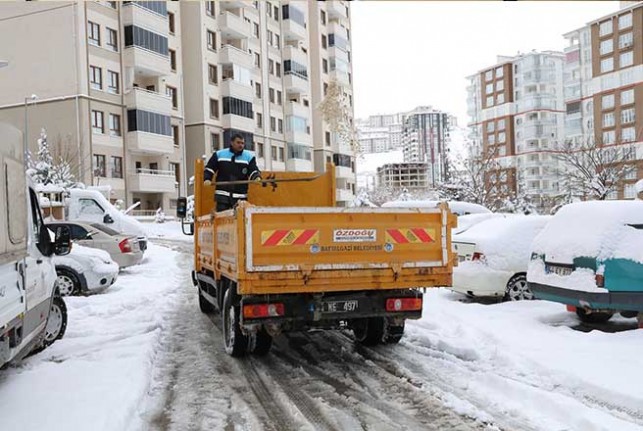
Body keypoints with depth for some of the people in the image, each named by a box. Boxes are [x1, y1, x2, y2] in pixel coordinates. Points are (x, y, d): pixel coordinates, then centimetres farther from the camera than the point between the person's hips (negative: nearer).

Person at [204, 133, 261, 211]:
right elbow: (209, 169, 13)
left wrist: (257, 178, -25)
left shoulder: (249, 156, 7)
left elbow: (253, 171, -2)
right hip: (222, 195, 0)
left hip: (241, 196, 0)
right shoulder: (219, 154, 8)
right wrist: (207, 179, -5)